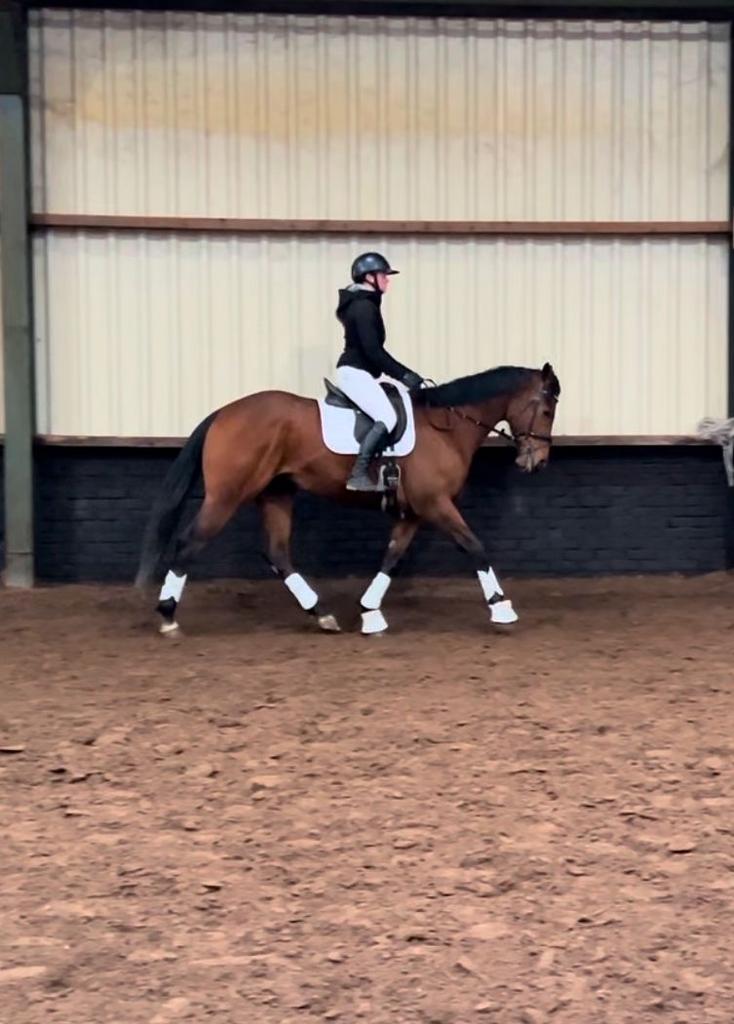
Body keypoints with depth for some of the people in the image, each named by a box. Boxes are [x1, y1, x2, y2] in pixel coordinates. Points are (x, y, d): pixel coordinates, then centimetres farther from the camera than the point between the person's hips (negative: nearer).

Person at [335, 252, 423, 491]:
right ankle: (358, 475, -24)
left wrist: (402, 373, 20)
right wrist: (403, 375, -17)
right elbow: (373, 351, -21)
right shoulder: (364, 307, -15)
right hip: (355, 373, -11)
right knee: (388, 418, -22)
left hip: (357, 372, 11)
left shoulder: (363, 304, 17)